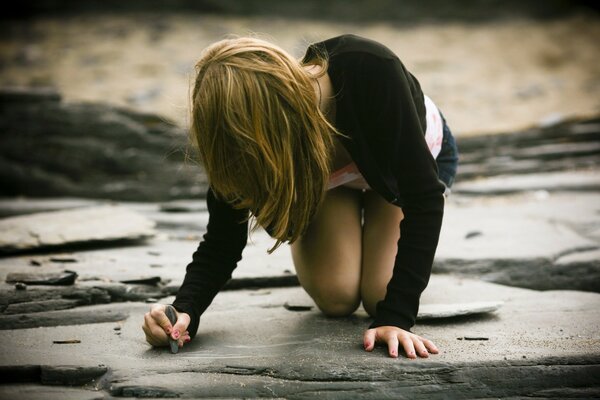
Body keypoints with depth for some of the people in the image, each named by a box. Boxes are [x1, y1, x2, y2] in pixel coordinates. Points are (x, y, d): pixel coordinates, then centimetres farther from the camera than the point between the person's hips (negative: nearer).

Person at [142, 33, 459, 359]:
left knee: (378, 297, -16)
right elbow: (222, 240, -25)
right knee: (335, 297, -16)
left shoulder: (370, 70, -45)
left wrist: (395, 317, -46)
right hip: (327, 175, 2)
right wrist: (185, 311, -46)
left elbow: (424, 197, -41)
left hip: (415, 156, -2)